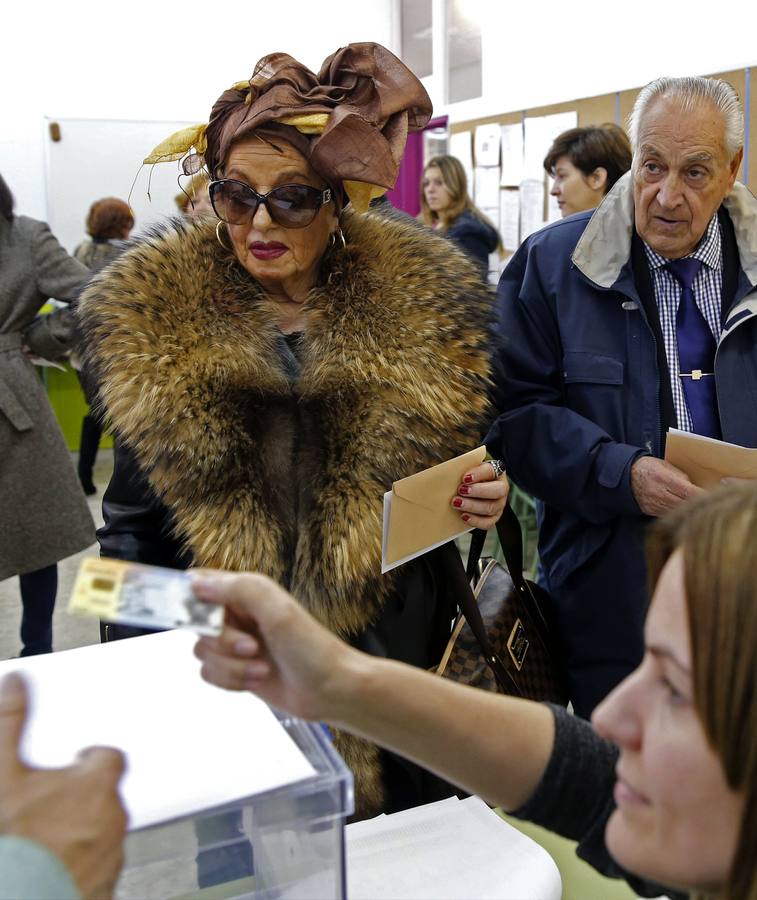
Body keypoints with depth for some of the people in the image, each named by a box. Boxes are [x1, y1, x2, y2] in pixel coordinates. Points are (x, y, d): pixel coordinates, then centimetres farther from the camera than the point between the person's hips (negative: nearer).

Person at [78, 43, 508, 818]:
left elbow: (465, 458, 8)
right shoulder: (152, 320, -7)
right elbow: (133, 527, 0)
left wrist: (482, 499, -14)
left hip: (396, 664, 1)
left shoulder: (422, 307, -6)